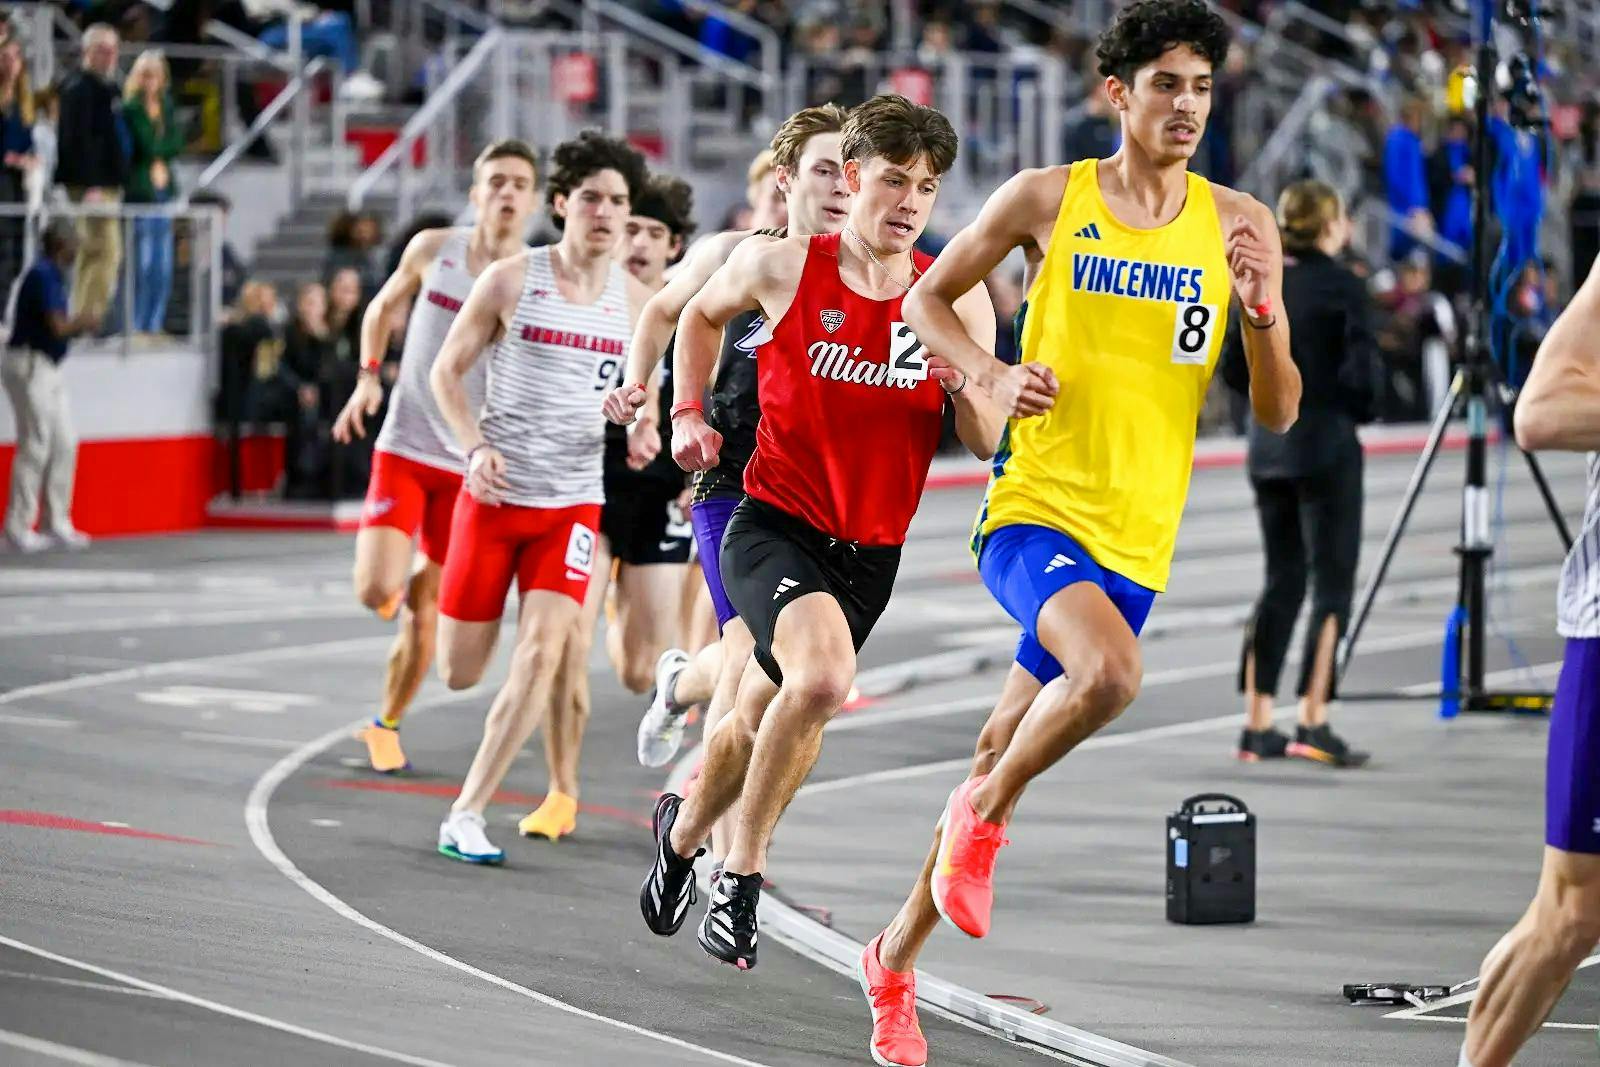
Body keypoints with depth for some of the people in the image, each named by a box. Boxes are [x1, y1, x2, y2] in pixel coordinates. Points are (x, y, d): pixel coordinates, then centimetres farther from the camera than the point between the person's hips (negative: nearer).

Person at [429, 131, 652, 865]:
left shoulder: (637, 300, 3)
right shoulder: (511, 281, -6)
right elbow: (446, 371, 0)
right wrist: (474, 447, -15)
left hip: (575, 502, 2)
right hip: (495, 495, -2)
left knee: (543, 652, -16)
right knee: (459, 674, 2)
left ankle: (465, 816, -10)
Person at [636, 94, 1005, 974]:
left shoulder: (956, 299, -4)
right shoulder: (781, 267, -8)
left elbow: (986, 444, -1)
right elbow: (702, 314, 14)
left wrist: (961, 382, -21)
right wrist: (687, 415, 8)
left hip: (871, 552, 4)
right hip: (774, 527, -4)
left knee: (761, 718, 17)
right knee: (823, 676, -30)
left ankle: (685, 829, 49)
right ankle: (741, 870, -13)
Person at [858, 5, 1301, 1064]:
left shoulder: (1239, 225, 3)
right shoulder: (1047, 198, -3)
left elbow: (1278, 412, 4)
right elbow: (928, 298, 10)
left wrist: (1263, 308, -15)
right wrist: (993, 373, -8)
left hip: (1137, 541, 4)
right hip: (1033, 508, -3)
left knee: (1001, 756, 12)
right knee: (1111, 672, -33)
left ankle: (896, 957, 31)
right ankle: (984, 817, -5)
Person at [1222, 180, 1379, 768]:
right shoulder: (1343, 287, -11)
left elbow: (1233, 367, 8)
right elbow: (1362, 372, -17)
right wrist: (1363, 409, 2)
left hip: (1268, 443, 6)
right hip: (1326, 444, -6)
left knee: (1281, 580, 13)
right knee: (1332, 583, -1)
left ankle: (1258, 725, 11)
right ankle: (1313, 724, -7)